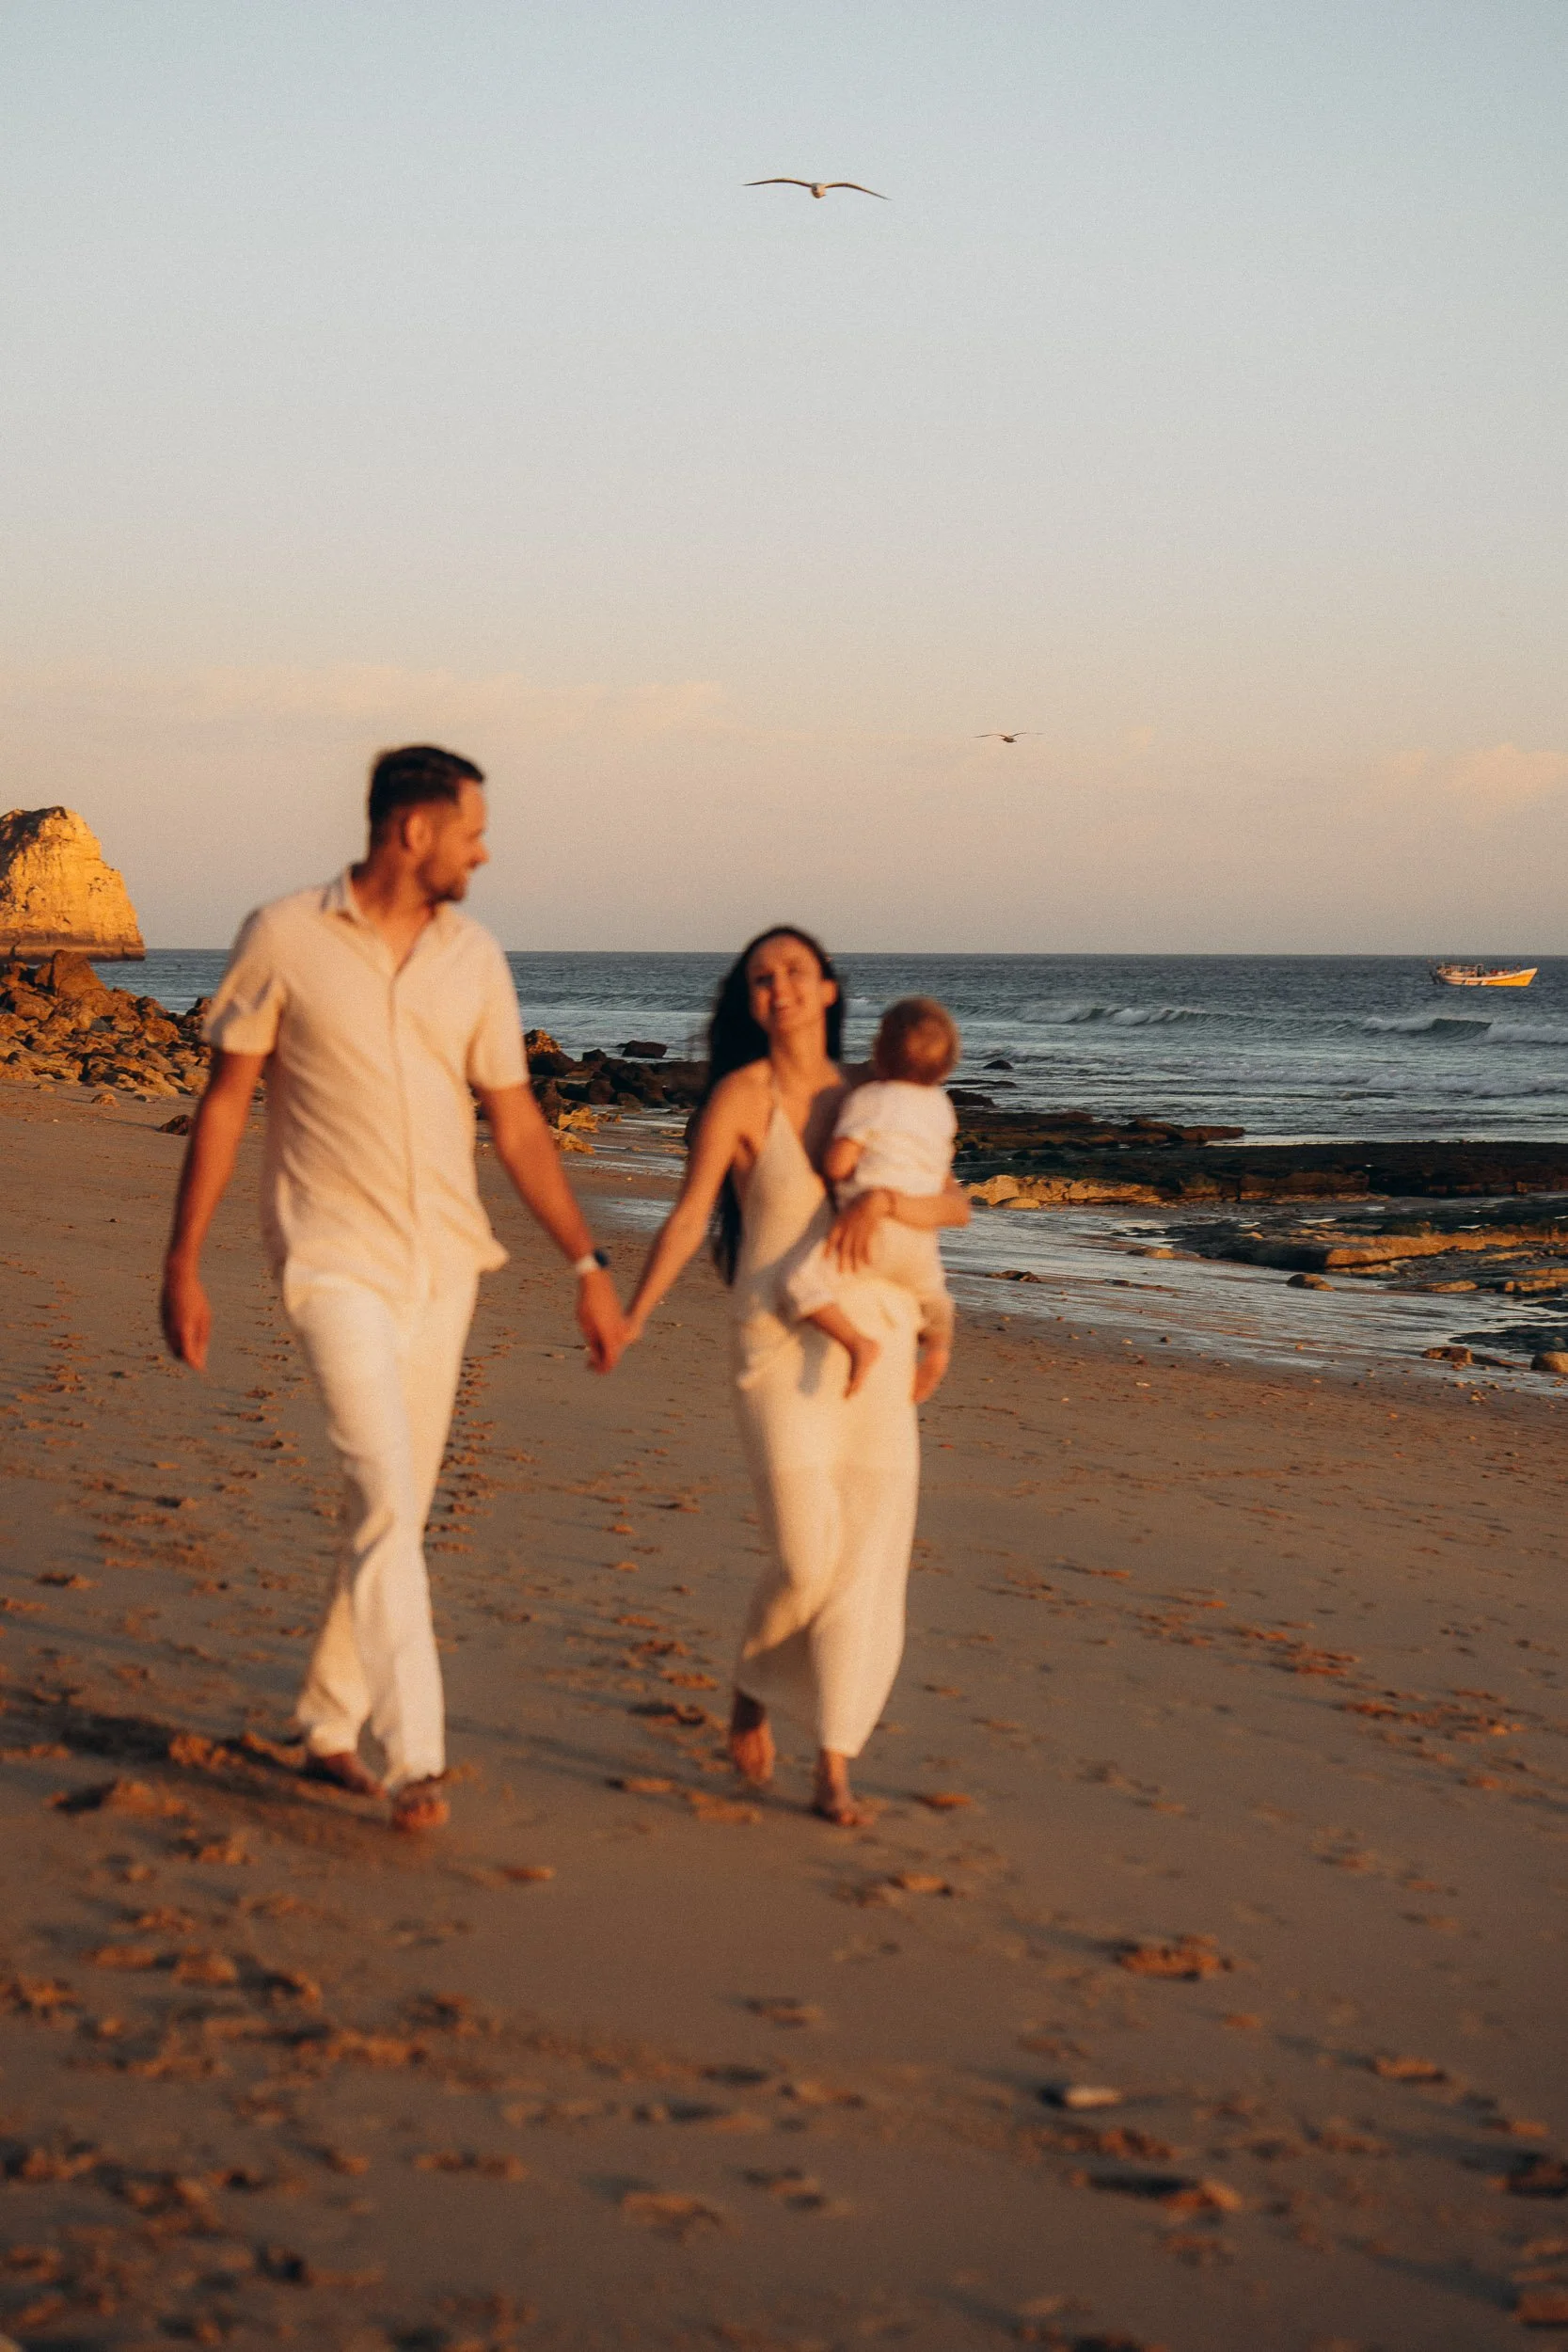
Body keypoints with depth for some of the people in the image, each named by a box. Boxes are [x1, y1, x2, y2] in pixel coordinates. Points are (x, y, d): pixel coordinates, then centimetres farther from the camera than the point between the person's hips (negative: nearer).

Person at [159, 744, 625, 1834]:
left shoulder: (473, 957, 5)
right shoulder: (284, 938, -6)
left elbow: (517, 1125, 8)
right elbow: (225, 1102, -1)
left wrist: (589, 1264, 4)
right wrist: (183, 1264, -2)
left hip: (443, 1263, 5)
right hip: (336, 1259, -5)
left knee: (397, 1507, 10)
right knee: (387, 1497, -16)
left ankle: (331, 1726, 25)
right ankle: (416, 1758, -18)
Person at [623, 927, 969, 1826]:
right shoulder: (742, 1093, -1)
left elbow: (956, 1206, 2)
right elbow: (689, 1217, -6)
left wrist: (882, 1200, -19)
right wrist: (632, 1317, -17)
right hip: (780, 1348, -4)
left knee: (867, 1565, -2)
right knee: (807, 1563, -12)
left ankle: (834, 1776, 7)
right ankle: (755, 1683, 21)